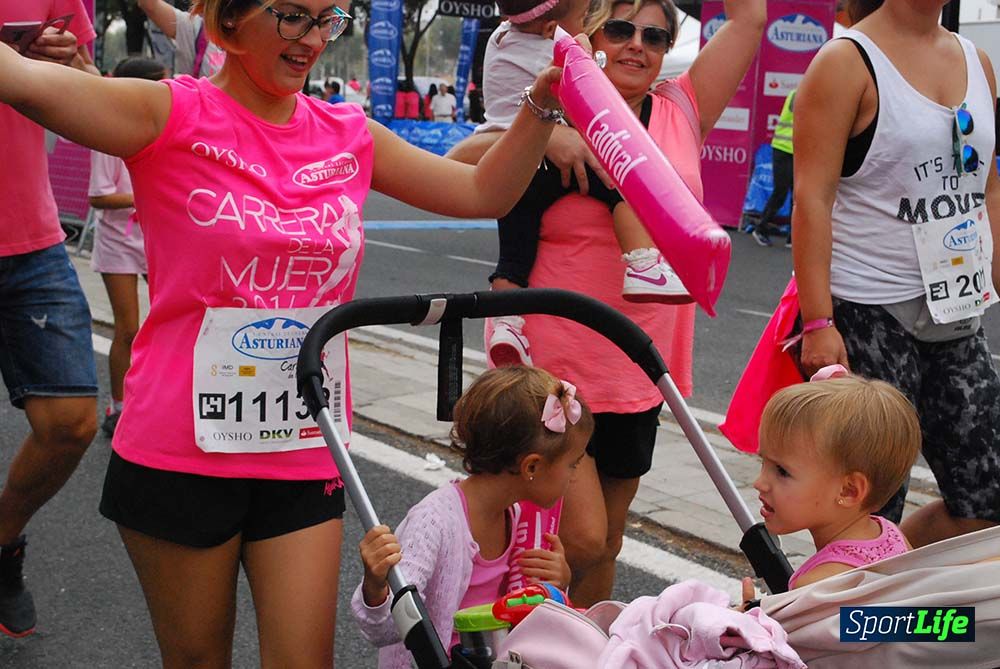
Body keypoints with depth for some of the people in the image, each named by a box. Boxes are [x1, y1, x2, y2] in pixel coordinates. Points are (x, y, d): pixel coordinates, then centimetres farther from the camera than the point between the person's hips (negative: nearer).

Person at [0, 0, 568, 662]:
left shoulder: (349, 135, 6)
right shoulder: (175, 116, -9)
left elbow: (484, 193, 9)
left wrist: (542, 105, -3)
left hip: (306, 453, 4)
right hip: (181, 451, -3)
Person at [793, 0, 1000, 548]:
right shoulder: (847, 62, -8)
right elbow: (812, 199, -14)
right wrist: (818, 323, -20)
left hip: (955, 317, 7)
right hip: (868, 319, -7)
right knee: (868, 512, -1)